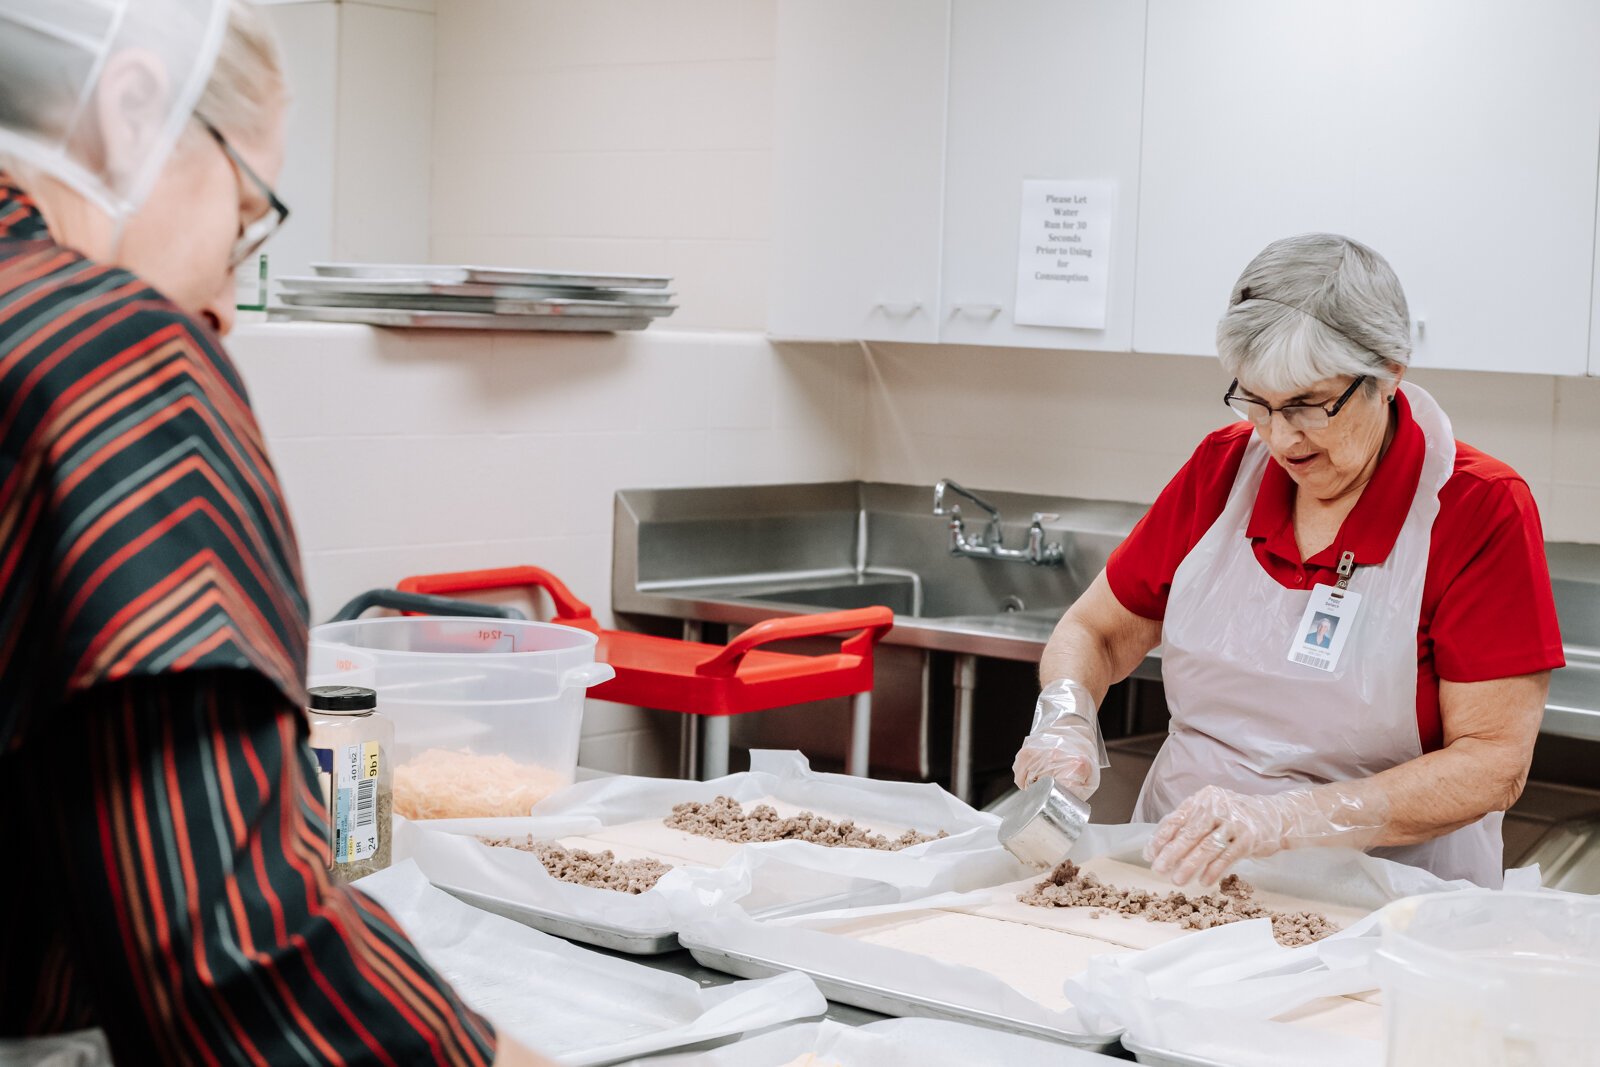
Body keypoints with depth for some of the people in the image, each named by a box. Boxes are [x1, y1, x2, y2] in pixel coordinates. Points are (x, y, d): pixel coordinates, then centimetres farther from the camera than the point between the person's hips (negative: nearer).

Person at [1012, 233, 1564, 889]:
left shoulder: (1481, 511, -7)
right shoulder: (1222, 469, 5)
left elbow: (1493, 763, -12)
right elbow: (1094, 632, 15)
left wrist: (1285, 819, -24)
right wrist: (1065, 722, -8)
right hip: (1184, 875, 3)